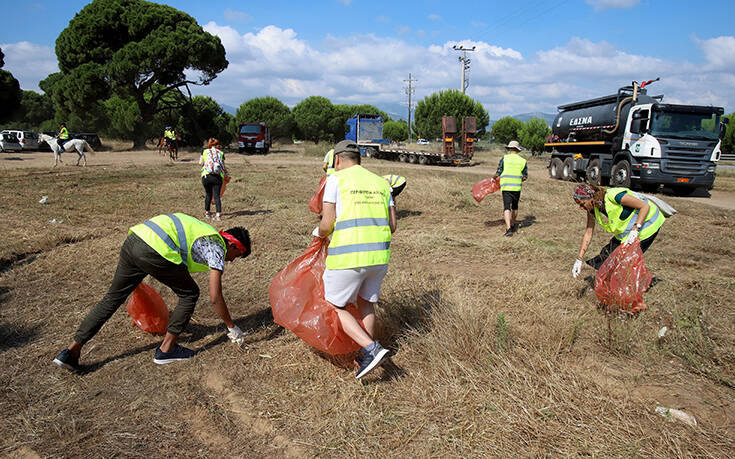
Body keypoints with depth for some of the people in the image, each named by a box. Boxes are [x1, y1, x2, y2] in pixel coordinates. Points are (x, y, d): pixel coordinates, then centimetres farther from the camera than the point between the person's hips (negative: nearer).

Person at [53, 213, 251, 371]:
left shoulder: (207, 235, 28)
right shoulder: (218, 249, 4)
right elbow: (215, 298, 0)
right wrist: (232, 327, 11)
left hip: (133, 238, 9)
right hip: (154, 251, -9)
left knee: (113, 297, 18)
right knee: (190, 293, 9)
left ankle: (72, 350, 22)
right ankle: (166, 349, 16)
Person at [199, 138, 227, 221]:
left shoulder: (205, 152, 9)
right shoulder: (221, 153, 8)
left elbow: (200, 162, 18)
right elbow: (223, 167, 10)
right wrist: (225, 171, 31)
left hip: (206, 176, 1)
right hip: (218, 177, -1)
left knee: (208, 194, 18)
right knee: (216, 195, 0)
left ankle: (207, 212, 31)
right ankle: (218, 214, -11)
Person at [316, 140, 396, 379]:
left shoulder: (336, 179, 0)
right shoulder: (381, 182, 15)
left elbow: (327, 224, -7)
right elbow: (392, 225, 12)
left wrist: (319, 233, 15)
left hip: (348, 256, -6)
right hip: (380, 254, 6)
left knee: (335, 307, 11)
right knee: (366, 301, 25)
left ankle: (372, 348, -3)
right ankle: (366, 356, 32)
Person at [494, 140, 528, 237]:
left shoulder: (504, 158, -1)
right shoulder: (523, 161, 5)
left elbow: (498, 173, -1)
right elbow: (525, 177, 6)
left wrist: (494, 178, 21)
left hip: (506, 186, -2)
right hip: (517, 187, 3)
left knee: (507, 208, -5)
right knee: (515, 207, 20)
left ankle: (509, 229, -18)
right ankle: (512, 225, 34)